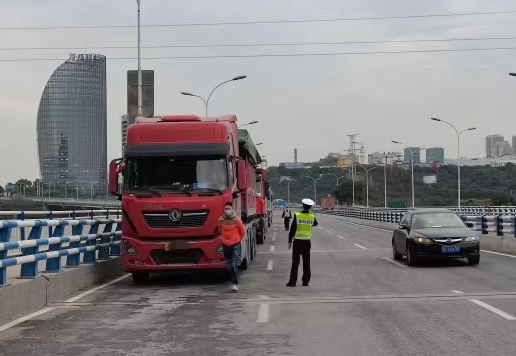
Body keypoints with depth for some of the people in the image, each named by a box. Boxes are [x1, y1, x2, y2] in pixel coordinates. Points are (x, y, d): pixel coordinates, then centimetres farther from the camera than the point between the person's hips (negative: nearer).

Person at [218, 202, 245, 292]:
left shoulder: (236, 220, -11)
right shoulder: (221, 220, -2)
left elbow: (243, 231, 3)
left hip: (235, 245, -4)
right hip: (225, 245, 4)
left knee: (234, 265, -14)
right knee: (229, 266, 11)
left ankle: (235, 284, -15)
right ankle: (233, 281, 27)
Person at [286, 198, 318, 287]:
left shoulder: (297, 216, -11)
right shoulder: (312, 217, -4)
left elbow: (292, 229, -9)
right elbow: (315, 224, 19)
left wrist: (290, 241, -3)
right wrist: (311, 213, 21)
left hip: (297, 241, -2)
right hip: (307, 242, 2)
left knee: (295, 262, 1)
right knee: (306, 263, 11)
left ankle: (292, 281, 0)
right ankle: (306, 281, 12)